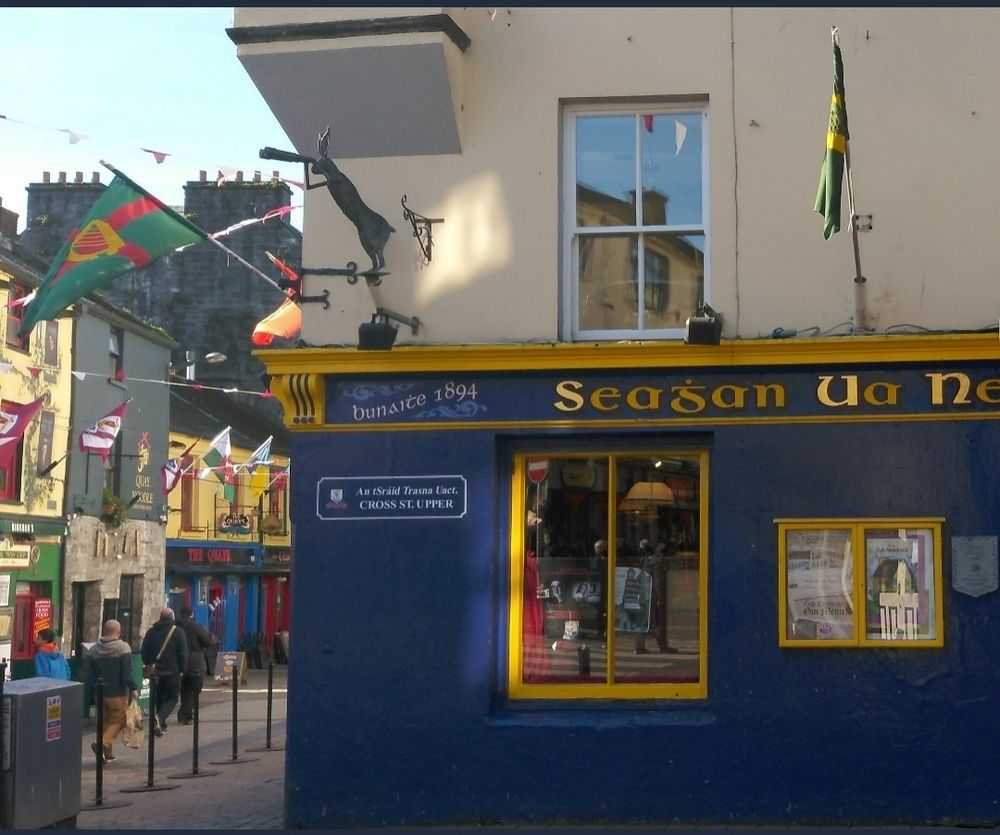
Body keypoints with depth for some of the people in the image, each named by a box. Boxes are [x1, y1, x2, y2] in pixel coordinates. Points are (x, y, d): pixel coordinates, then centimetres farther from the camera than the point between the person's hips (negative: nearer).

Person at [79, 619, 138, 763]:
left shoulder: (93, 650, 2)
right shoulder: (123, 648, -11)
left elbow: (84, 675, 1)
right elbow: (127, 673, -17)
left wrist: (95, 685, 15)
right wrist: (133, 688, -7)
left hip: (100, 693, 5)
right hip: (117, 694, -5)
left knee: (105, 720, 17)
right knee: (118, 720, 4)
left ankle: (107, 752, 18)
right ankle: (103, 743, -18)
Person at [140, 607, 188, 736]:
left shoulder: (151, 631, 7)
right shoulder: (178, 632, -5)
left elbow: (144, 652, 11)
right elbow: (183, 654, -6)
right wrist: (182, 669, 2)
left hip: (155, 672, 4)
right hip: (172, 672, -4)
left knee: (157, 698, 15)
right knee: (172, 698, 4)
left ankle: (160, 725, 13)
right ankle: (160, 718, -20)